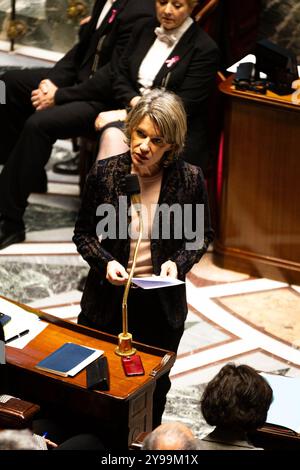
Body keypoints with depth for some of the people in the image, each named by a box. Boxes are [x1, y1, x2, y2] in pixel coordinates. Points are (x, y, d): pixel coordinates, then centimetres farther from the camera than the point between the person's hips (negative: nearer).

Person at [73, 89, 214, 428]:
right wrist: (105, 262, -19)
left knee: (154, 387, 20)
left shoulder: (189, 178, -14)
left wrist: (179, 262, -16)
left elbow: (202, 234, 2)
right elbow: (83, 233, -2)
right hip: (107, 299, 0)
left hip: (162, 304, 0)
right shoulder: (103, 173, -13)